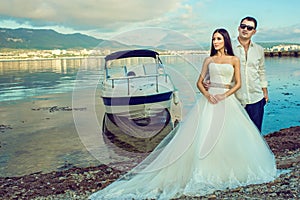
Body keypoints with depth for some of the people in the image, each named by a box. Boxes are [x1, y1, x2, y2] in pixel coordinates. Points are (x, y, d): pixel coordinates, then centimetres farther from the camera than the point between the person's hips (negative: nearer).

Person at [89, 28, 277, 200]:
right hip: (209, 100, 0)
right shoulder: (209, 60, 13)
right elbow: (200, 82, 10)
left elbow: (238, 83, 7)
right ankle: (203, 173, -5)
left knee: (229, 137, -6)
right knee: (203, 136, -9)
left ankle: (230, 173, 10)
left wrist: (224, 95, -9)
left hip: (228, 100, 0)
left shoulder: (234, 60, 10)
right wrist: (207, 94, -10)